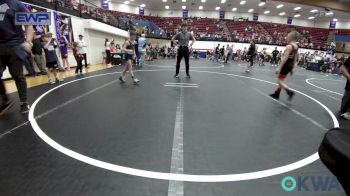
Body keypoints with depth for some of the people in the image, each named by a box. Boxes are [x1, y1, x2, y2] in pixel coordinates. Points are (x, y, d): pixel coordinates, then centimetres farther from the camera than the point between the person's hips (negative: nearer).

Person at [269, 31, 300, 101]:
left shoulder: (289, 46, -16)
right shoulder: (296, 47, 10)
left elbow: (285, 58, -22)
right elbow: (296, 59, 15)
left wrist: (279, 67, -19)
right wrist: (293, 68, 20)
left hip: (286, 65, -9)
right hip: (290, 66, 9)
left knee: (280, 81, 0)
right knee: (281, 80, 18)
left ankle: (290, 92, -15)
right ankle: (276, 94, 27)